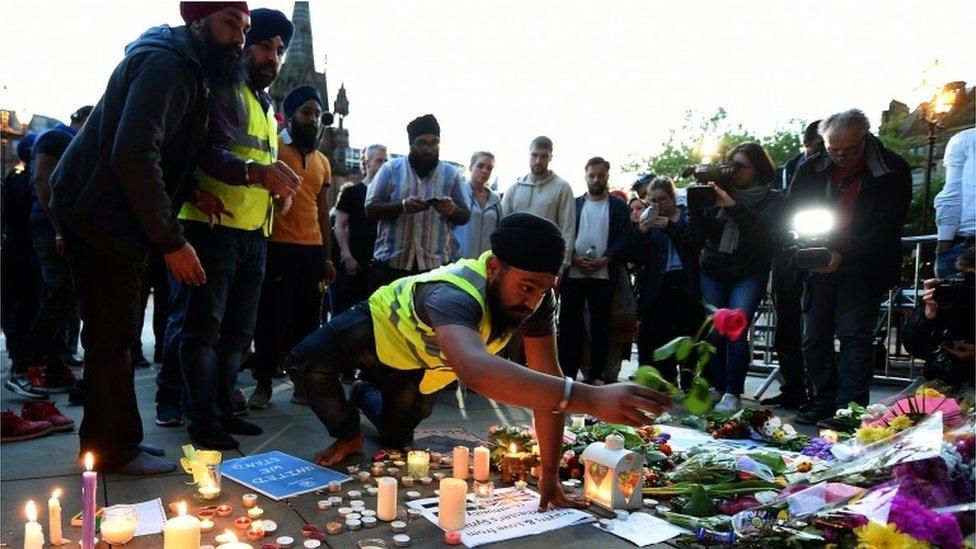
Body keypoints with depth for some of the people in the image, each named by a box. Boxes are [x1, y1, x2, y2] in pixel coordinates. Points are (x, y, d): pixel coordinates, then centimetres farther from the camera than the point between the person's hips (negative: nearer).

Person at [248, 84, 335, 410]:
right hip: (277, 247, -5)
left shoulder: (323, 162, 16)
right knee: (271, 317, 0)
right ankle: (263, 383, 10)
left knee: (308, 319, 6)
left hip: (313, 250, 5)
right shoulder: (272, 149, 0)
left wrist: (327, 257, 14)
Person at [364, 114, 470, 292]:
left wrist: (452, 210, -14)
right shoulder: (390, 169, 4)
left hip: (435, 264, 1)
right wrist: (402, 206, -18)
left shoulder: (451, 174, 9)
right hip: (391, 261, -1)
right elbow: (370, 209, -1)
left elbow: (465, 217, 10)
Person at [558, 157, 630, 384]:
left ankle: (596, 374, 9)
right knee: (569, 323, 2)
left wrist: (604, 260, -14)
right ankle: (567, 372, 9)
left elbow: (624, 237, -1)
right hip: (572, 274, 1)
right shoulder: (573, 204, 12)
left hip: (604, 275, -1)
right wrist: (575, 258, -12)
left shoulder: (618, 206, 9)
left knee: (600, 325, 2)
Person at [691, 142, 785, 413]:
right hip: (713, 271, 3)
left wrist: (731, 205, -27)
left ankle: (733, 394, -11)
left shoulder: (772, 199, 0)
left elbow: (763, 228, -20)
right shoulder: (721, 192, 5)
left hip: (749, 274, -2)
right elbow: (699, 229, 0)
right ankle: (716, 389, 4)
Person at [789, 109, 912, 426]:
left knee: (854, 334, -7)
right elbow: (793, 216, 7)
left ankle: (851, 407, -1)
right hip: (819, 264, 4)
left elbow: (886, 225, -10)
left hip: (864, 266, -4)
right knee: (814, 336, 5)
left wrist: (843, 254, -21)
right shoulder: (810, 170, 4)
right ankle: (822, 401, 16)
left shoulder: (893, 170, -6)